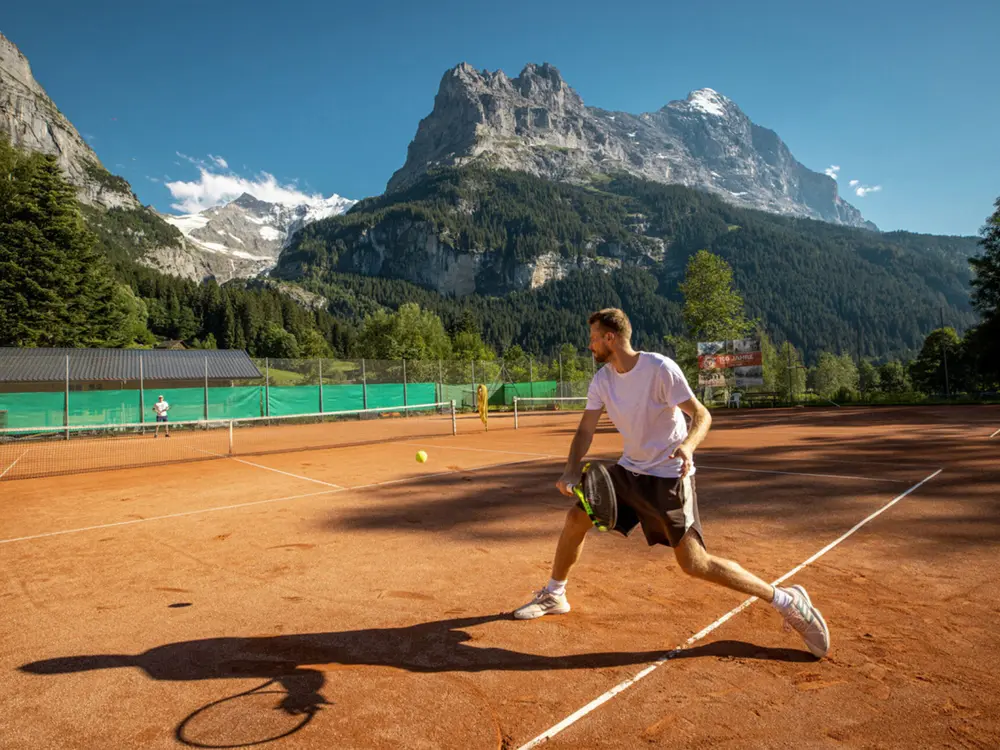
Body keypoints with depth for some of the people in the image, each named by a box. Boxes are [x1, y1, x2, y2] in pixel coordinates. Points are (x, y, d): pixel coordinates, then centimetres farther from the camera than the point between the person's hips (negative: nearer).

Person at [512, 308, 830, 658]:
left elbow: (702, 414, -19)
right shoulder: (602, 380, -2)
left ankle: (788, 601, 6)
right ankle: (554, 596, 26)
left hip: (669, 476, -6)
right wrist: (571, 471, -17)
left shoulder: (660, 368, -21)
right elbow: (585, 430, -2)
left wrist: (687, 446, -39)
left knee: (694, 563, -11)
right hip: (629, 469, 7)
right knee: (576, 518, 4)